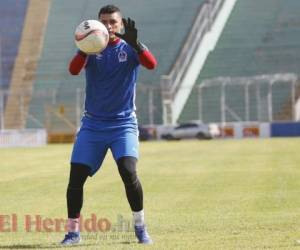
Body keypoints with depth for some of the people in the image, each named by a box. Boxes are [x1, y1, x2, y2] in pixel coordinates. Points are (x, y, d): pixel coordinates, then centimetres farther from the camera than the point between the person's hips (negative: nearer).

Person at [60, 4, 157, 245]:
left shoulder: (129, 48, -2)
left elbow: (151, 64, -22)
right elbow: (74, 70, -18)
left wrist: (134, 43, -39)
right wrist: (84, 49, -38)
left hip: (123, 124, -2)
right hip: (92, 124, 2)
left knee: (129, 172, -20)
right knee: (76, 177, -4)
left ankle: (140, 227, -3)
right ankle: (73, 231, 10)